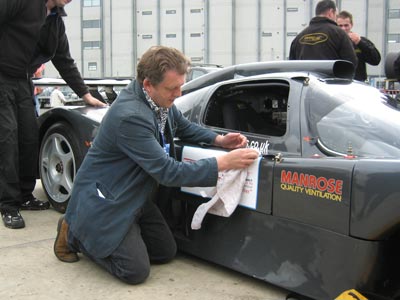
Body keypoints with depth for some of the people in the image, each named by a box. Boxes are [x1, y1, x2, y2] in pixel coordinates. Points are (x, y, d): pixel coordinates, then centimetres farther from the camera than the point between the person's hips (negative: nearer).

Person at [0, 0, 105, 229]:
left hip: (23, 81, 8)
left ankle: (25, 196, 18)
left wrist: (86, 95, 12)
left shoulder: (57, 21, 9)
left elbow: (65, 62, 14)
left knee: (30, 136, 4)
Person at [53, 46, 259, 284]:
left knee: (166, 252, 11)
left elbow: (185, 127, 15)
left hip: (137, 197, 9)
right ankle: (75, 232, 9)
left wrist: (219, 140, -3)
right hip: (105, 202, -9)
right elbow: (168, 172, -30)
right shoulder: (130, 115, -32)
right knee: (137, 271, -11)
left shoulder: (161, 100, -5)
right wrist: (223, 163, -29)